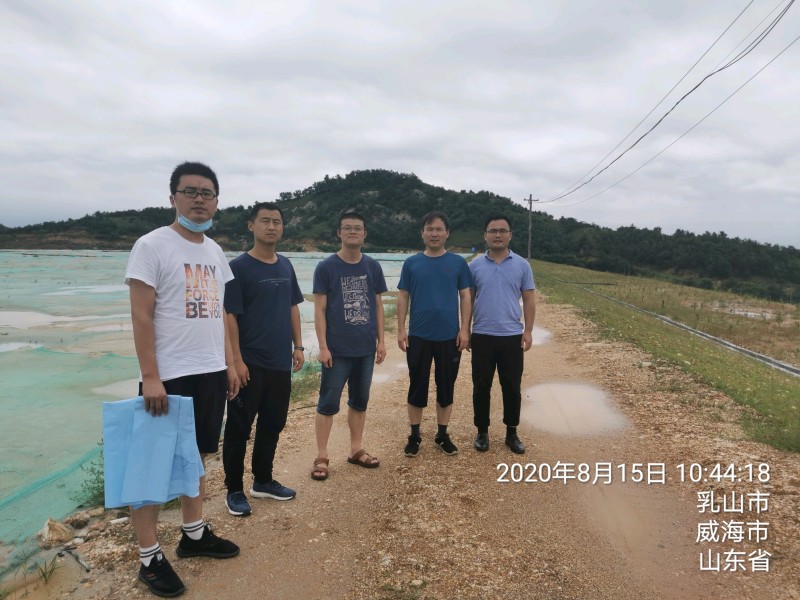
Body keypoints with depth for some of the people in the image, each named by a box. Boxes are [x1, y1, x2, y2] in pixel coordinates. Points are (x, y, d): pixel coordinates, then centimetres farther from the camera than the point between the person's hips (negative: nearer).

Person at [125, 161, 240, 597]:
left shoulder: (214, 251, 12)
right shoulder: (152, 245, -9)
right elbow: (141, 317, -13)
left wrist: (229, 364, 12)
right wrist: (150, 377, -18)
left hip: (210, 373, 7)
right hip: (168, 376, -7)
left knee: (196, 456, 17)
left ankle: (194, 534, 32)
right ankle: (149, 558, 16)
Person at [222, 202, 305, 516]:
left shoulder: (285, 266, 9)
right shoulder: (238, 267, -10)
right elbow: (229, 316, -12)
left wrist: (298, 345, 10)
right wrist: (236, 360, -16)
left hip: (280, 362, 6)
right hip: (250, 364, -6)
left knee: (272, 424, 16)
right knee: (239, 428, 5)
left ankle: (263, 480, 32)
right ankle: (234, 490, 20)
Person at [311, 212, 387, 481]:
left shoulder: (373, 267, 6)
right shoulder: (326, 267, -5)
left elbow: (378, 305, 10)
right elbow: (320, 309, -6)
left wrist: (380, 340, 6)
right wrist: (323, 346, -12)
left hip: (366, 348, 4)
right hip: (337, 349, -4)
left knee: (360, 400, 14)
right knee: (328, 403, 3)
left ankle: (355, 450, 28)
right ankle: (321, 457, 14)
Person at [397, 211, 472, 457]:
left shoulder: (458, 263, 2)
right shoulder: (411, 263, 3)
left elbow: (465, 297, 3)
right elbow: (403, 297, 4)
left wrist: (464, 329, -5)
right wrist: (401, 330, -3)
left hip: (449, 336, 0)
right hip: (418, 336, 0)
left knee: (446, 386, 10)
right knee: (417, 386, 8)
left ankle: (442, 434, 26)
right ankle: (414, 435, 22)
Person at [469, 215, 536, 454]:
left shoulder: (522, 265, 2)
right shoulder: (475, 266, 2)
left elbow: (529, 300, 4)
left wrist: (528, 331, -2)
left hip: (512, 336, 0)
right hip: (482, 336, 0)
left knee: (512, 387, 8)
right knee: (481, 387, 7)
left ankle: (512, 433, 24)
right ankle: (482, 432, 22)